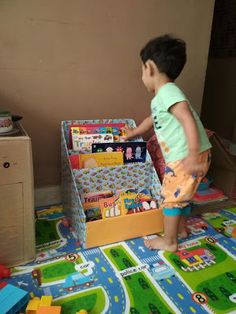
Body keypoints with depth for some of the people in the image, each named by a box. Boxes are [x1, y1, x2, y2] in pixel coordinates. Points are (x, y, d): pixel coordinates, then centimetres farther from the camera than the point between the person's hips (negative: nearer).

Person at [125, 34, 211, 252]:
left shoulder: (167, 92, -16)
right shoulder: (162, 96, 16)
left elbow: (189, 120, -27)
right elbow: (153, 119, 33)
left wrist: (193, 156, -31)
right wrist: (134, 133, 48)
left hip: (187, 158, -9)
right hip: (182, 157, 9)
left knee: (171, 197, 3)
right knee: (181, 195, 22)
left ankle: (169, 241, 20)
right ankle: (181, 228, 41)